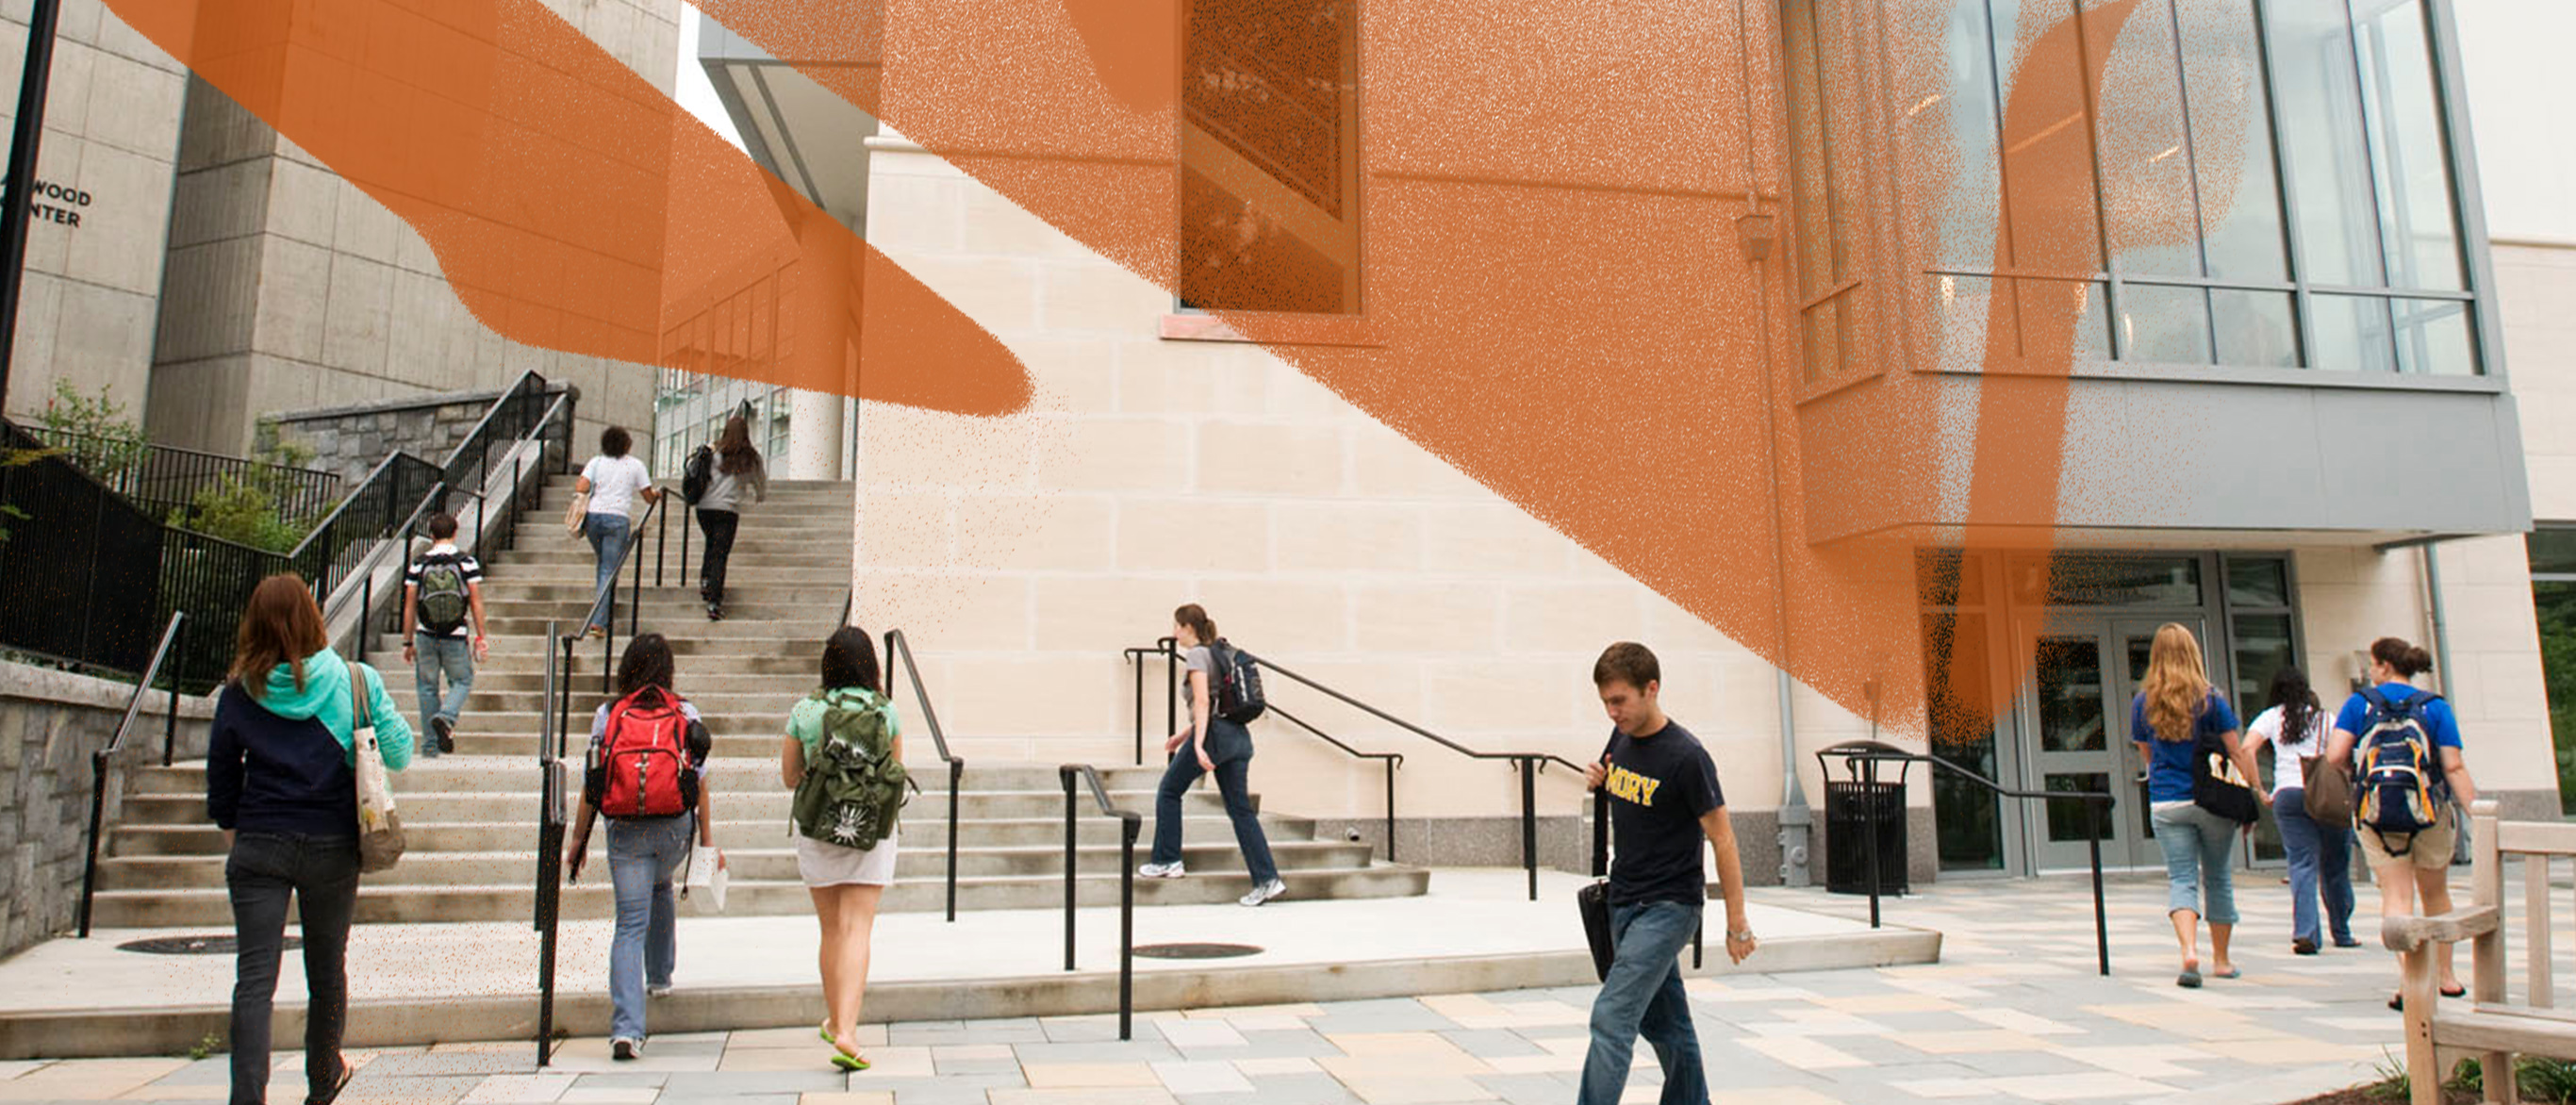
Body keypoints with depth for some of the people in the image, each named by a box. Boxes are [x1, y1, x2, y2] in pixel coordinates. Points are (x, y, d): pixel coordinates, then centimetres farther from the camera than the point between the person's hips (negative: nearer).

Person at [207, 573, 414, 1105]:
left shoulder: (239, 692, -1)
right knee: (327, 970, 16)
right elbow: (398, 753, -2)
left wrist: (232, 835, 19)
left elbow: (221, 772, 7)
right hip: (331, 846, 0)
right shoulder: (353, 681, -6)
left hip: (258, 845, 0)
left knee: (254, 978, 1)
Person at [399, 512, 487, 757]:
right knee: (461, 682, 14)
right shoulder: (467, 563, -3)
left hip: (426, 636, 1)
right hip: (456, 637, -1)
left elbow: (409, 605, 3)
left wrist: (408, 642, 9)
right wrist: (480, 638, 0)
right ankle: (445, 717, -15)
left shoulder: (418, 564, 1)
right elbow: (476, 602, -5)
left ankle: (430, 748, 10)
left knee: (427, 688, 10)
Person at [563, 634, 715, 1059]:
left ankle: (626, 1028, -9)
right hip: (674, 829, 1)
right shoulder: (685, 713, 0)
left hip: (625, 830, -1)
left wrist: (578, 837, 11)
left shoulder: (607, 715, 0)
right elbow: (700, 781, 0)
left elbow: (592, 781, 2)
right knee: (661, 889, 32)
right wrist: (708, 838, 6)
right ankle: (659, 976, 43)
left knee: (630, 923, 0)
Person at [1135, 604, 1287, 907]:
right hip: (1238, 734, 8)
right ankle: (1267, 879, -3)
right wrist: (1182, 736, 30)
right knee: (1240, 808, 4)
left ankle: (1167, 861, 15)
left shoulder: (1196, 655, -4)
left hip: (1215, 733, -8)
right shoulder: (1218, 654, 22)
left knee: (1169, 792, 11)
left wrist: (1198, 744, -23)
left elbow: (1203, 704, -16)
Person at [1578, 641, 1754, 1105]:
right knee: (1663, 1023, 18)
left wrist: (1737, 923, -12)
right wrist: (1596, 780, -1)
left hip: (1668, 907, -8)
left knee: (1611, 1018, -14)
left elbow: (1722, 839, -15)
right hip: (1624, 903, 8)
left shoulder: (1686, 757, -19)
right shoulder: (1622, 737, 3)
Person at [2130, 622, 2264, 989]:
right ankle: (2221, 960, 24)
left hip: (2165, 803, 0)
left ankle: (2190, 950, -22)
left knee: (2181, 879, 1)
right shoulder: (2210, 700, -6)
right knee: (2216, 877, 14)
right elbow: (2237, 753, -5)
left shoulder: (2142, 703, 1)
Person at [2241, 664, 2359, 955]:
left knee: (2302, 864, -4)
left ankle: (2305, 931, -20)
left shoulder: (2271, 717, 10)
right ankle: (2342, 933, 25)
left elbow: (2247, 749, -4)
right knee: (2335, 866, 13)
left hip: (2288, 793, 0)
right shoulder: (2324, 717, 10)